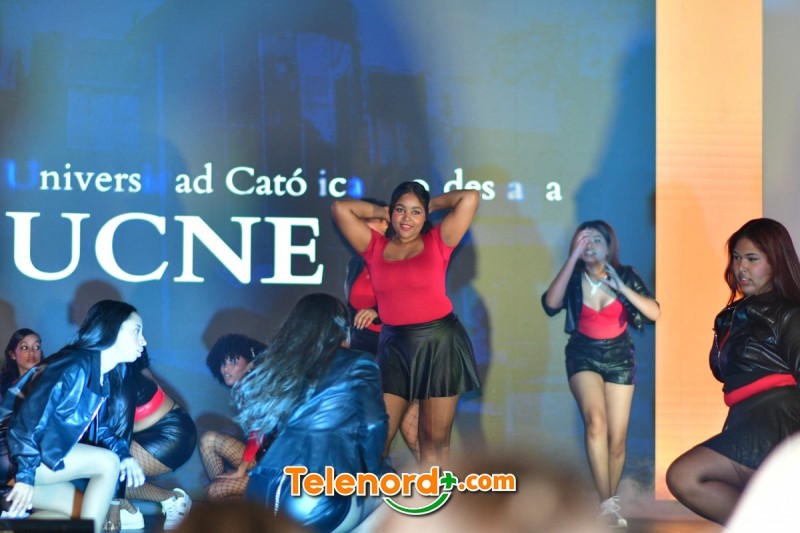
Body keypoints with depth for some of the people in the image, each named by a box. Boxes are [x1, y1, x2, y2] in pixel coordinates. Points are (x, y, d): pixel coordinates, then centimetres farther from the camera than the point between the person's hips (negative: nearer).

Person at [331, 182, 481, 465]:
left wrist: (432, 204, 8)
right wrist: (381, 212, 12)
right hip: (394, 346, 2)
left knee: (435, 438, 4)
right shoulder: (375, 247, 7)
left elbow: (470, 198, -5)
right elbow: (340, 208, 5)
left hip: (439, 343, -2)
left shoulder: (438, 242, 2)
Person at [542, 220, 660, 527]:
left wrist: (622, 288, -26)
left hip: (619, 357, 2)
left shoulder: (625, 276, -4)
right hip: (584, 356, -2)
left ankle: (611, 504, 20)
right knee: (596, 421, -27)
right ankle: (607, 506, -31)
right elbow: (551, 303, -25)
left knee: (617, 439, 1)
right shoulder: (574, 279, -5)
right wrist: (573, 257, -24)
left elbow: (654, 313, -13)